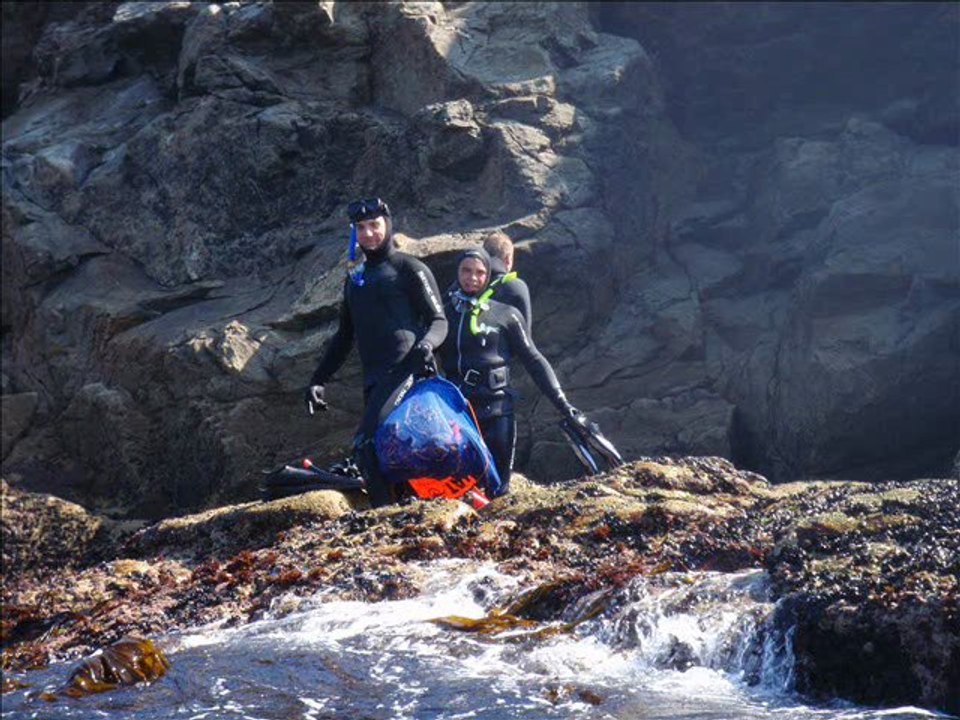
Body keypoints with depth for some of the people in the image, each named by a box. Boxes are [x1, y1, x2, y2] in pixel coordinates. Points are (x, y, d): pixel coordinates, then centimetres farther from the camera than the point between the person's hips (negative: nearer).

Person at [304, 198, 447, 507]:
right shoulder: (355, 278, 24)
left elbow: (439, 320, -1)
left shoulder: (410, 269, 3)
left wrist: (427, 342, -24)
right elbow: (344, 336, 29)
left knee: (366, 445, -22)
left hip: (406, 371, -7)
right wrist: (318, 380, 22)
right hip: (375, 378, 7)